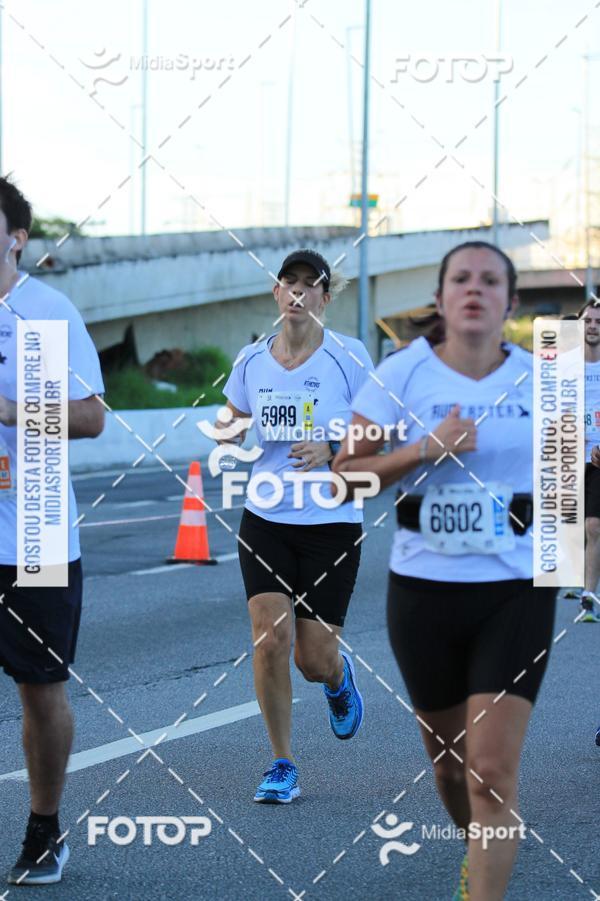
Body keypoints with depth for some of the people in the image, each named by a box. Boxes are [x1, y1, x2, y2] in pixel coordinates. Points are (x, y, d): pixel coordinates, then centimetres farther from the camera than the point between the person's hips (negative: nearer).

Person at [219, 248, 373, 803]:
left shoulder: (348, 357, -6)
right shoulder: (251, 361, 4)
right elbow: (233, 429, 17)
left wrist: (331, 450, -21)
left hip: (332, 524, -2)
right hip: (266, 519, 2)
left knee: (314, 660, -1)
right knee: (270, 639, -11)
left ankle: (339, 678, 39)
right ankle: (282, 766, 4)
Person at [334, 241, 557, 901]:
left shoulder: (537, 379, -1)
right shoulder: (402, 373, -4)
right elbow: (345, 473, -6)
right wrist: (426, 449, -19)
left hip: (515, 592, -1)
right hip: (423, 590, 1)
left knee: (492, 769, -13)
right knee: (448, 761, 15)